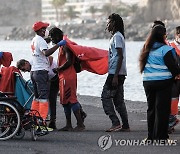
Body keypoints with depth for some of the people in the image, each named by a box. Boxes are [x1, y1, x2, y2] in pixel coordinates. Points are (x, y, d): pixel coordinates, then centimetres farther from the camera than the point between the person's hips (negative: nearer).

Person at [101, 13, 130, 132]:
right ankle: (125, 126, 10)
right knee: (118, 100, 10)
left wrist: (115, 76, -22)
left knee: (106, 97, -9)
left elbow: (120, 57, -19)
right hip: (119, 73, 10)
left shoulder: (117, 36, -12)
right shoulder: (116, 36, 19)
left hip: (115, 73, -10)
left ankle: (116, 123, -13)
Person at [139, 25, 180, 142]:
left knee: (151, 108, 14)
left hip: (148, 82, 6)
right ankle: (160, 136, -3)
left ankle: (151, 136, 18)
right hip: (163, 81, -6)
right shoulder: (165, 49, -13)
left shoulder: (147, 49, 8)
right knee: (162, 108, -2)